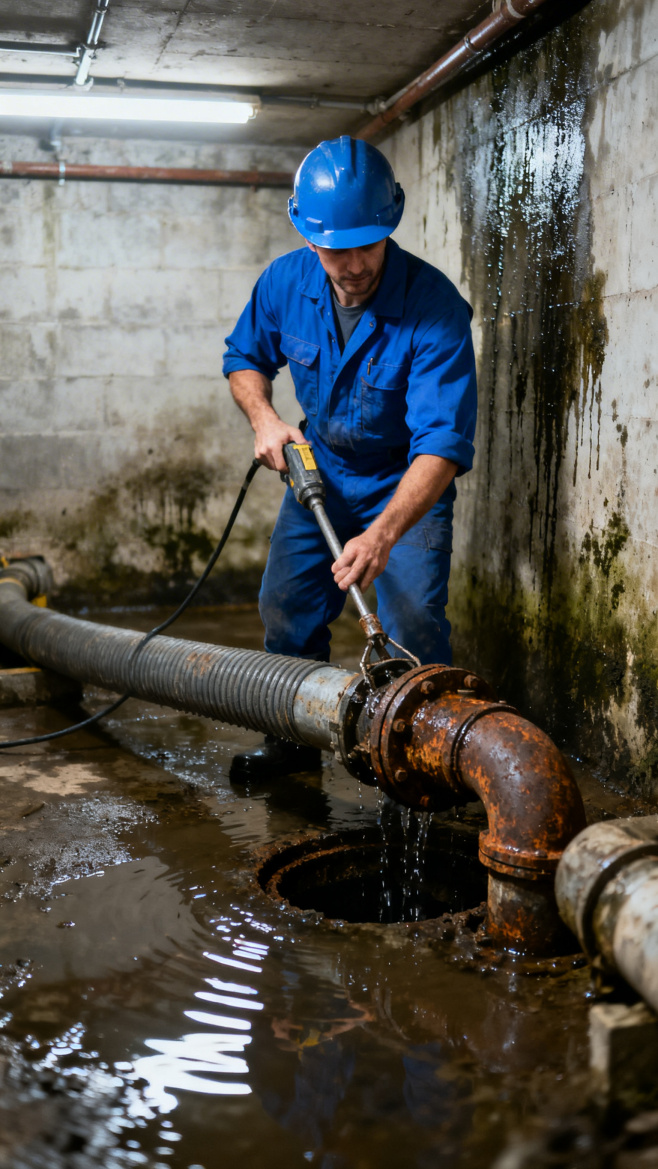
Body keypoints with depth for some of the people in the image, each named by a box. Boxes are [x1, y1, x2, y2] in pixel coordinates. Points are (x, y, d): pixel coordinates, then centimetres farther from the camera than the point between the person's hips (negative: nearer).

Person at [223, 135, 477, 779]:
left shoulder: (435, 306, -31)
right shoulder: (285, 283, -15)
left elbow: (443, 442, -38)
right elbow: (244, 357, 6)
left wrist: (384, 533, -51)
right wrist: (264, 417, -15)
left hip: (408, 484, -5)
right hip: (320, 472, 5)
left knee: (414, 626, -17)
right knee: (287, 610, 11)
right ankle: (294, 737, 31)